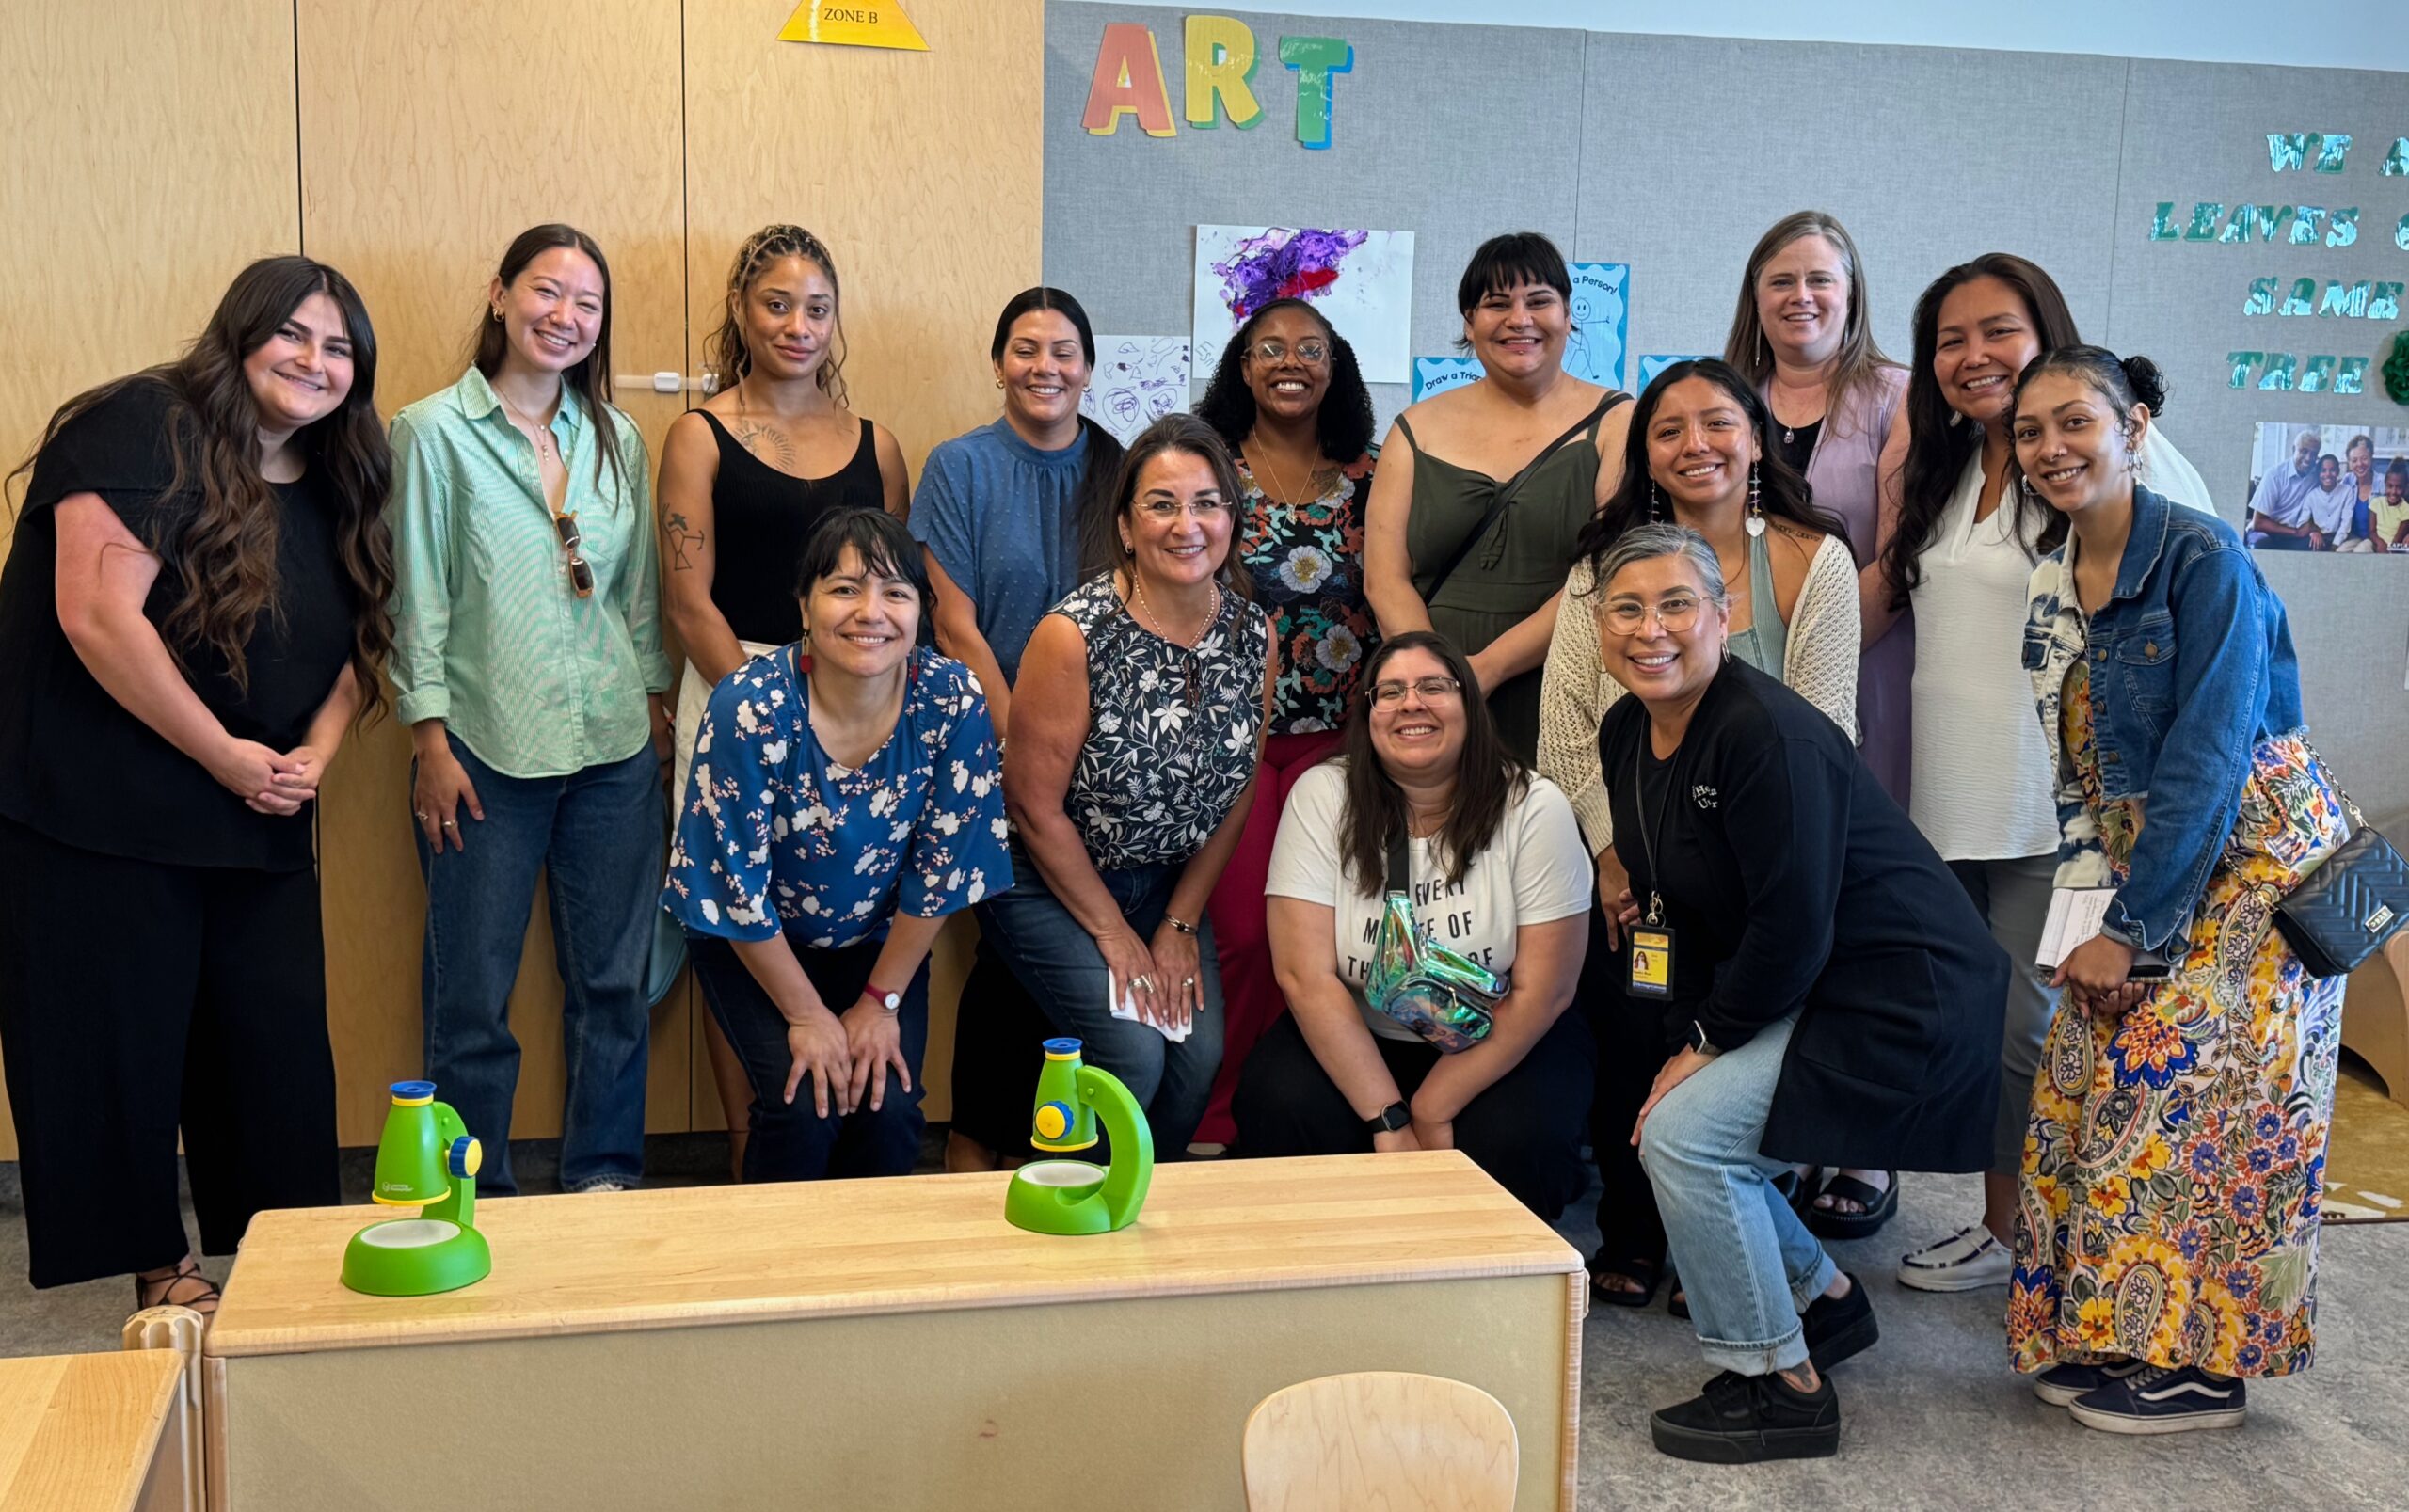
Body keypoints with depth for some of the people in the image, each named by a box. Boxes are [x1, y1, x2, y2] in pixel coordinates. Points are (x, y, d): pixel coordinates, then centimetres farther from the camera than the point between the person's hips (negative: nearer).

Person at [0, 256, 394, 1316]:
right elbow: (97, 614, -22)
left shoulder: (338, 485, 10)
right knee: (120, 1045, 4)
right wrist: (225, 756, -17)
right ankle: (158, 1266, 20)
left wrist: (315, 755, -5)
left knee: (282, 1046, 7)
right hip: (98, 818, -6)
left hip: (262, 829, 7)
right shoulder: (143, 431, -13)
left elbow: (360, 643, 15)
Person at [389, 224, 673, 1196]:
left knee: (614, 978, 9)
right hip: (485, 750, -4)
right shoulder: (434, 432, -2)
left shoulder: (616, 437, 10)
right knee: (472, 995, 2)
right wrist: (429, 741, -7)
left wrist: (658, 704, 12)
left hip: (615, 748, 4)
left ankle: (604, 1178, 22)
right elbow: (417, 597, -3)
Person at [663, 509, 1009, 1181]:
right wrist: (807, 1016, -13)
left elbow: (942, 869, -10)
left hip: (878, 943, 2)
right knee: (804, 1101, -19)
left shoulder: (954, 701, -20)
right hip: (753, 946, -2)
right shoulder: (750, 708, -27)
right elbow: (739, 889, -19)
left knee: (891, 1107, -15)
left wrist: (881, 1000, -7)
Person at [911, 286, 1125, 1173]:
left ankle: (1022, 1137, 19)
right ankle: (974, 1143, 11)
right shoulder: (962, 466, -2)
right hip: (994, 748, -3)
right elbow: (957, 627, -6)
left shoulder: (1116, 470, 8)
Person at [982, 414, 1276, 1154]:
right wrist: (1112, 933, -12)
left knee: (1202, 1051, -9)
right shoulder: (1075, 634, -21)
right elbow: (1034, 804, -16)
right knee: (1135, 1051, -18)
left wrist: (1181, 923, 1)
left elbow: (1236, 791, 3)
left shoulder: (1255, 635, -6)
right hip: (1048, 882, -5)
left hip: (1168, 883, 5)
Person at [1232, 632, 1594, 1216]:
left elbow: (1541, 992, -12)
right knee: (1280, 1107, -29)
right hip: (1355, 1037, 1)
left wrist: (1429, 1114, -16)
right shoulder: (1322, 796, -10)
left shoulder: (1535, 809, -12)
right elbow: (1307, 975, -16)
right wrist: (1389, 1123, -22)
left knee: (1517, 1142, -31)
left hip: (1503, 1045, -1)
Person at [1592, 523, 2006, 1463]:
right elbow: (1673, 883, 16)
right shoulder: (1626, 733, 3)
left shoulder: (1768, 735, -25)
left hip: (1895, 996, -10)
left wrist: (1708, 1041, -15)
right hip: (1789, 989, 10)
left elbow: (1793, 930, -25)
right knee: (1673, 1126, 8)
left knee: (1685, 1133, -19)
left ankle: (1784, 1386, -3)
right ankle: (1823, 1298, 30)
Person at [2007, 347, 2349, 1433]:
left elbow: (2206, 761, -21)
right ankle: (2101, 1332, 16)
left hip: (2256, 857, -7)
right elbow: (2082, 772, 8)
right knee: (2086, 1080, 3)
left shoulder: (2201, 558, -18)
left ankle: (2198, 1366, 5)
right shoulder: (2053, 587, 5)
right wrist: (2087, 920, -2)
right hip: (2144, 863, 7)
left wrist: (2131, 929, -19)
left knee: (2177, 1081, -9)